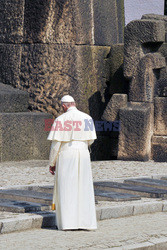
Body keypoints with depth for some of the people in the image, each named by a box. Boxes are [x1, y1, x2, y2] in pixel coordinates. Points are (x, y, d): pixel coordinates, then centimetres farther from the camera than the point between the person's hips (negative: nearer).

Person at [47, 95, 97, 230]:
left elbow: (56, 144, -8)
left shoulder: (61, 120, -8)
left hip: (66, 156, -3)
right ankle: (86, 221, 6)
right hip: (83, 155, 3)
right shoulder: (87, 118, 3)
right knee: (84, 189, 8)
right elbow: (90, 140, 10)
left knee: (66, 190, 2)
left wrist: (52, 163, 1)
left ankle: (67, 222, 0)